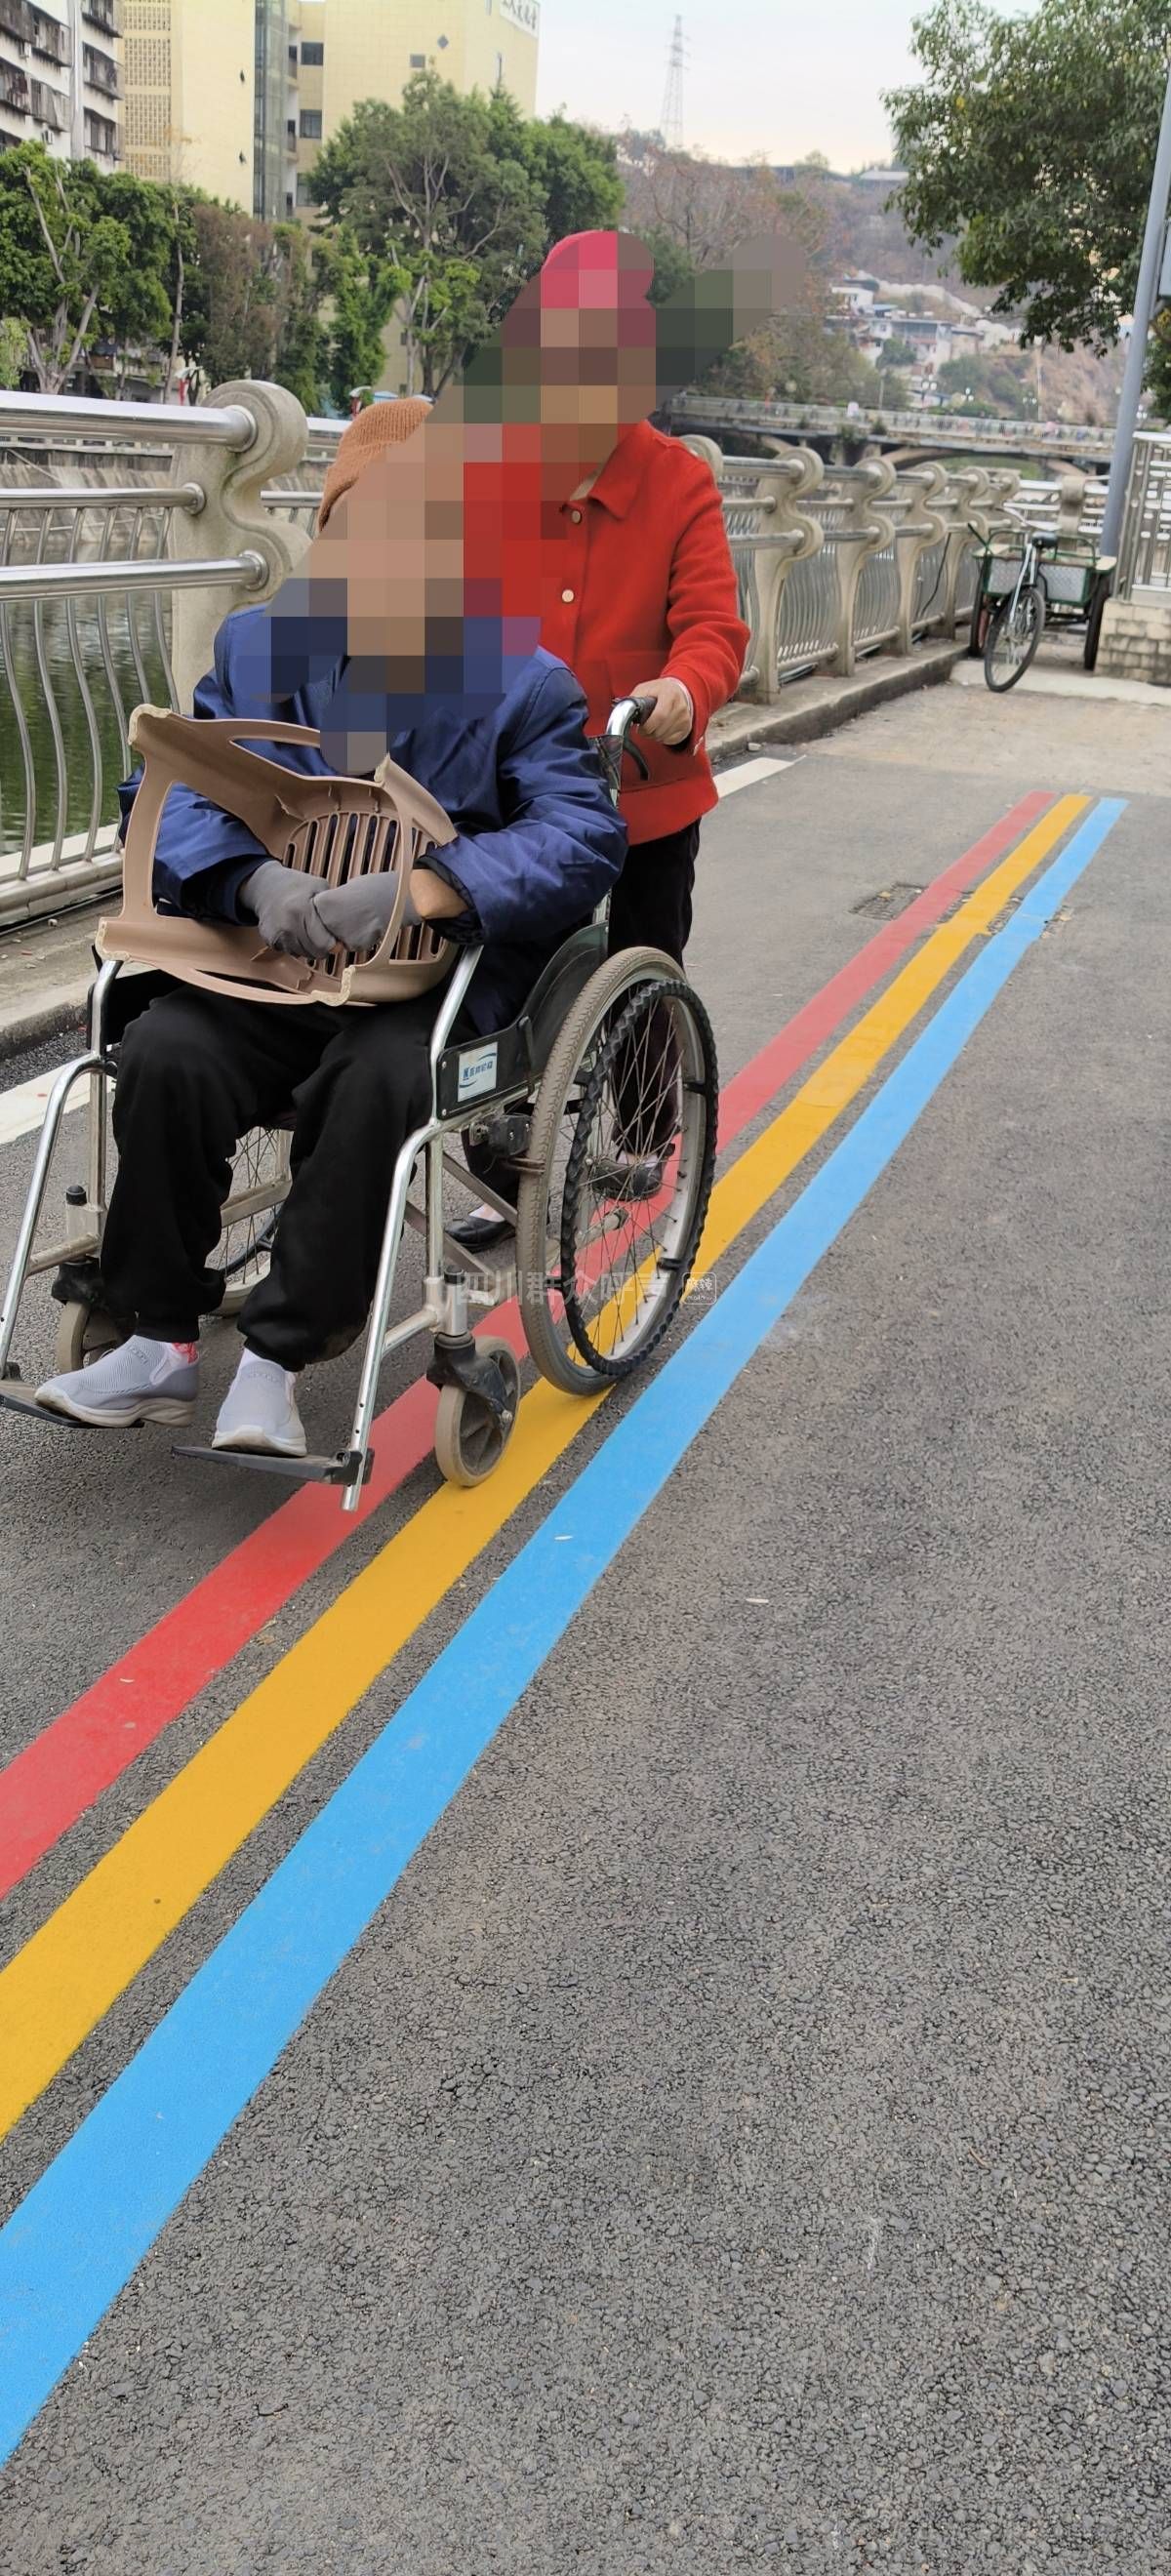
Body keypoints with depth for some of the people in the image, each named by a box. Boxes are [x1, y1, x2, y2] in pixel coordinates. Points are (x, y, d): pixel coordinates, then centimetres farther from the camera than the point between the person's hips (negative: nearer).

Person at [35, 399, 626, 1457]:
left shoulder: (526, 685, 0)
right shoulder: (256, 646, 10)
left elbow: (584, 836, -15)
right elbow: (178, 796, -1)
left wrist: (420, 890, -31)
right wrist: (257, 881, -25)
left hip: (437, 980, -2)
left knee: (377, 1081, -34)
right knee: (164, 1053, -25)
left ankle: (278, 1358, -19)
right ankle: (162, 1344, -9)